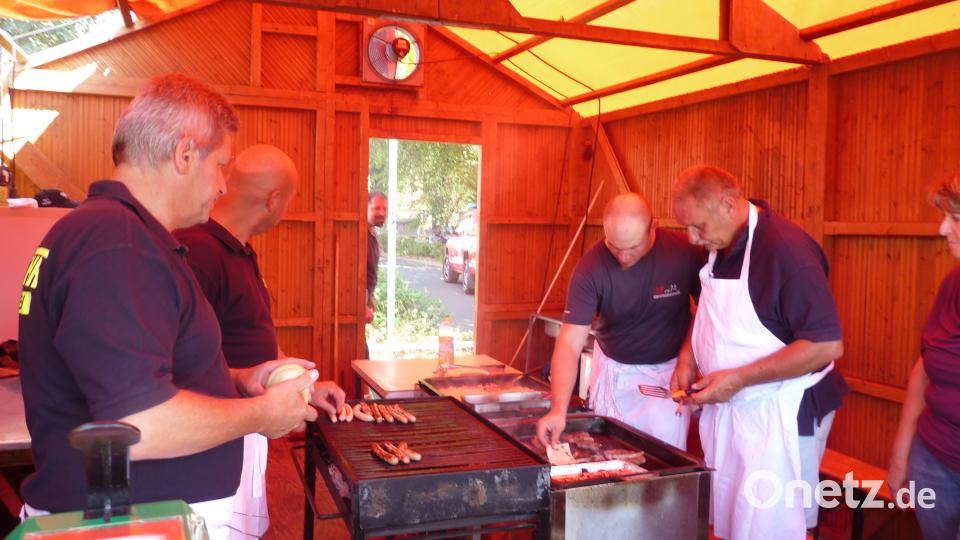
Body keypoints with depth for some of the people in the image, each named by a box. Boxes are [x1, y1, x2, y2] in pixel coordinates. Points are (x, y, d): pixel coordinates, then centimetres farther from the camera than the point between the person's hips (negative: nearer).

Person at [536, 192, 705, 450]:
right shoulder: (590, 267, -20)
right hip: (615, 371, 1)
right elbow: (570, 342, -23)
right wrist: (558, 409, -33)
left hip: (669, 371, -1)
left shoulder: (684, 253, -19)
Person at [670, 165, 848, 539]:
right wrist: (688, 358, 3)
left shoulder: (787, 248, -22)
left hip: (778, 416, -8)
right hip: (726, 406, 8)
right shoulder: (719, 246, 3)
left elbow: (827, 345, -25)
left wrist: (739, 379, -24)